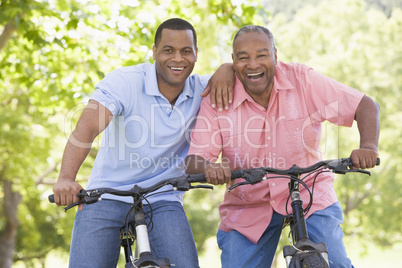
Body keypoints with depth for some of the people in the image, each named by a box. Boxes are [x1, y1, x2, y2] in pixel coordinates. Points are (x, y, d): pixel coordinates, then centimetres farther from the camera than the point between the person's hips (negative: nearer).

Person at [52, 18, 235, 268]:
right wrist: (66, 178, -42)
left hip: (162, 202, 2)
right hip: (106, 197, -2)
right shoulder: (124, 81, -13)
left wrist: (227, 68, -15)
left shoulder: (201, 90, 0)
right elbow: (87, 128, -26)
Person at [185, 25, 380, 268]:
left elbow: (366, 106, -12)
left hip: (309, 194, -1)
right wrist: (208, 168, -38)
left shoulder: (302, 80, -12)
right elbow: (193, 162, -14)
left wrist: (368, 147, -32)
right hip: (248, 207, 1)